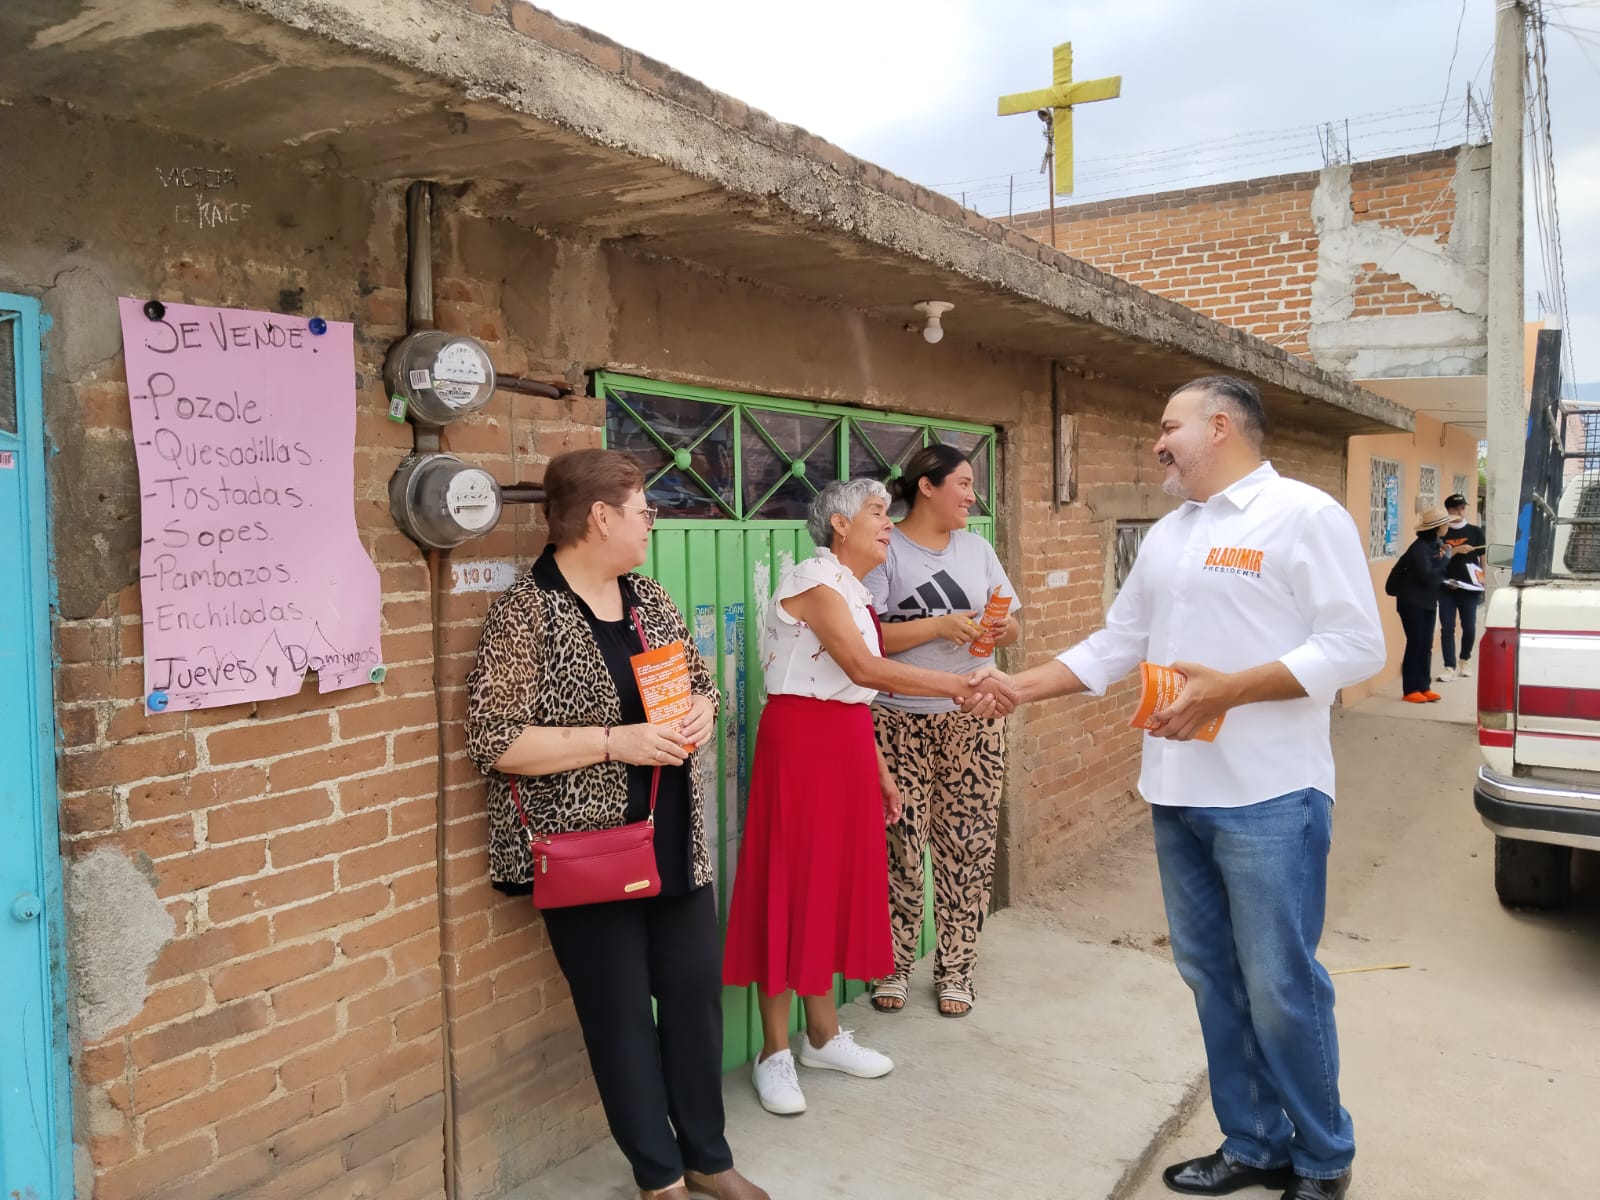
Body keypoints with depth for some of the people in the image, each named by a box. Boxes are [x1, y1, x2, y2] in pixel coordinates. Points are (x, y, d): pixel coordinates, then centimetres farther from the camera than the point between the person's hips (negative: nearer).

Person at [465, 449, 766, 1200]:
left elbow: (698, 683, 18)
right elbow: (493, 741, -18)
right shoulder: (526, 613, -14)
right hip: (589, 851, -6)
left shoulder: (650, 598, 7)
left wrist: (699, 714, -6)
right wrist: (616, 742, -23)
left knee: (697, 991, 14)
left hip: (675, 842, 7)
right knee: (621, 1014, 8)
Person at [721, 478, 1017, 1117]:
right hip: (798, 741, -9)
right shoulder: (813, 578, -13)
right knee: (791, 884, -2)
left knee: (838, 880, 13)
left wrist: (880, 770, 15)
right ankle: (774, 1052, 10)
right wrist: (960, 686, -27)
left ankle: (823, 1033, 26)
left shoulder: (853, 589, 15)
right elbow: (863, 668, -25)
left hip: (846, 748, 9)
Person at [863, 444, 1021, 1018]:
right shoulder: (885, 552, -5)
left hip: (972, 720, 4)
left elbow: (1012, 624, 13)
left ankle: (955, 970, 21)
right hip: (899, 723, -4)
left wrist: (1004, 628, -10)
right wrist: (940, 626, -19)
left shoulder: (977, 549, 11)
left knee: (968, 846, 5)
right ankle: (895, 966, 20)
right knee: (901, 847, 1)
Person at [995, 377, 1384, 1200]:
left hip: (1269, 796, -7)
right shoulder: (1166, 535, 15)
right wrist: (1019, 687, 10)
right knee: (1213, 979, 14)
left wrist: (1228, 689, -21)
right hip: (1178, 795, 7)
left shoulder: (1304, 514, -7)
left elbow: (1356, 646, -13)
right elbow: (1114, 645, 18)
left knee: (1280, 987, 1)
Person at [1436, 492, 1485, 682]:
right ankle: (1450, 668, 0)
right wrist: (1456, 550, -17)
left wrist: (1487, 580, -4)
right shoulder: (1442, 533, 6)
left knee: (1469, 627, 5)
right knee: (1447, 628, -3)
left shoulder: (1475, 531, 6)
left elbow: (1484, 556, 4)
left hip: (1469, 587, 0)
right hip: (1446, 588, 0)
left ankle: (1465, 660, 28)